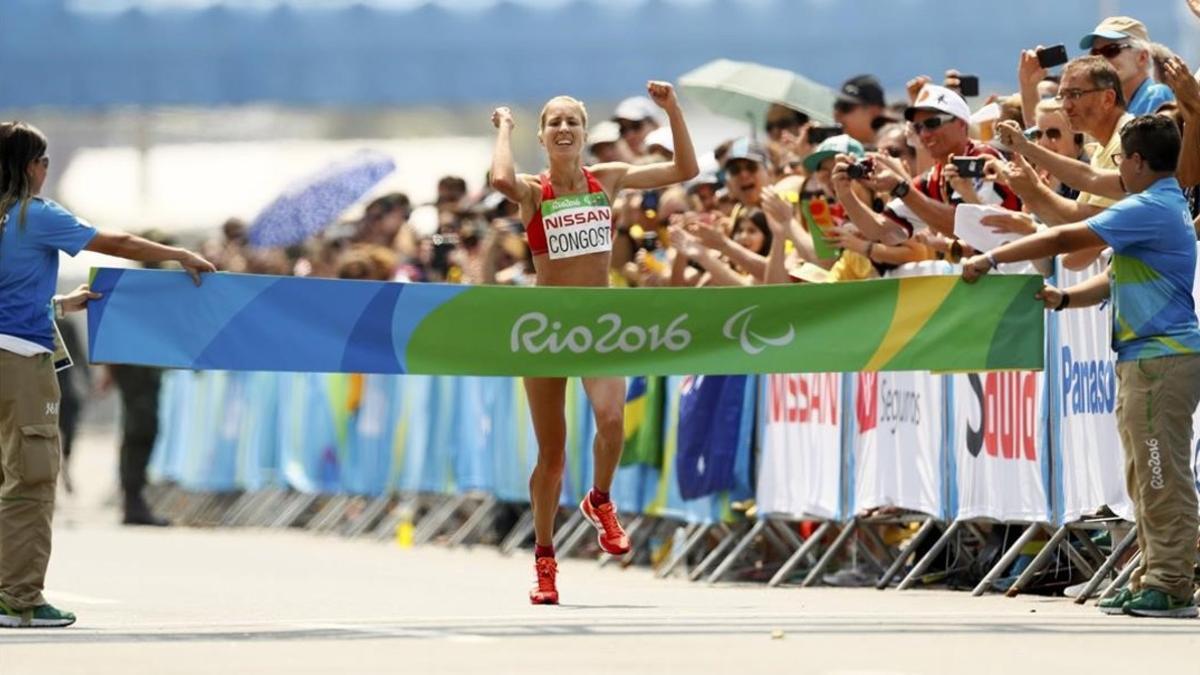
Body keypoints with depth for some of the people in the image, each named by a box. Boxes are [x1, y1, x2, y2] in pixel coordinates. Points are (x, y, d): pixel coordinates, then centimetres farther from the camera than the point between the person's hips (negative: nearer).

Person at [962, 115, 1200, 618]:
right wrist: (1063, 298, 11)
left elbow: (1064, 240, -14)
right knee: (1145, 479, 12)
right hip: (1141, 356, 11)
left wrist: (992, 259, -7)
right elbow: (1119, 278, 24)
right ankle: (1151, 578, 14)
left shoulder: (1151, 209, -14)